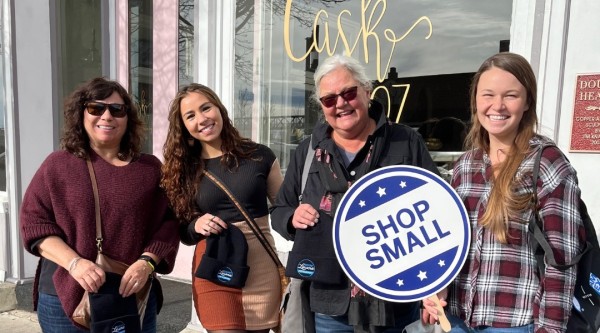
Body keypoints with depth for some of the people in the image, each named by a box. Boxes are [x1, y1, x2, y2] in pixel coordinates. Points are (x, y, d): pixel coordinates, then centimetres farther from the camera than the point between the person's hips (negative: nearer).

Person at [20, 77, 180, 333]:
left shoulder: (150, 168, 3)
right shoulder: (57, 165, 1)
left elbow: (168, 223, 0)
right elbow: (34, 223, -2)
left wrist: (146, 262, -14)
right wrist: (74, 263, -15)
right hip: (65, 295, 0)